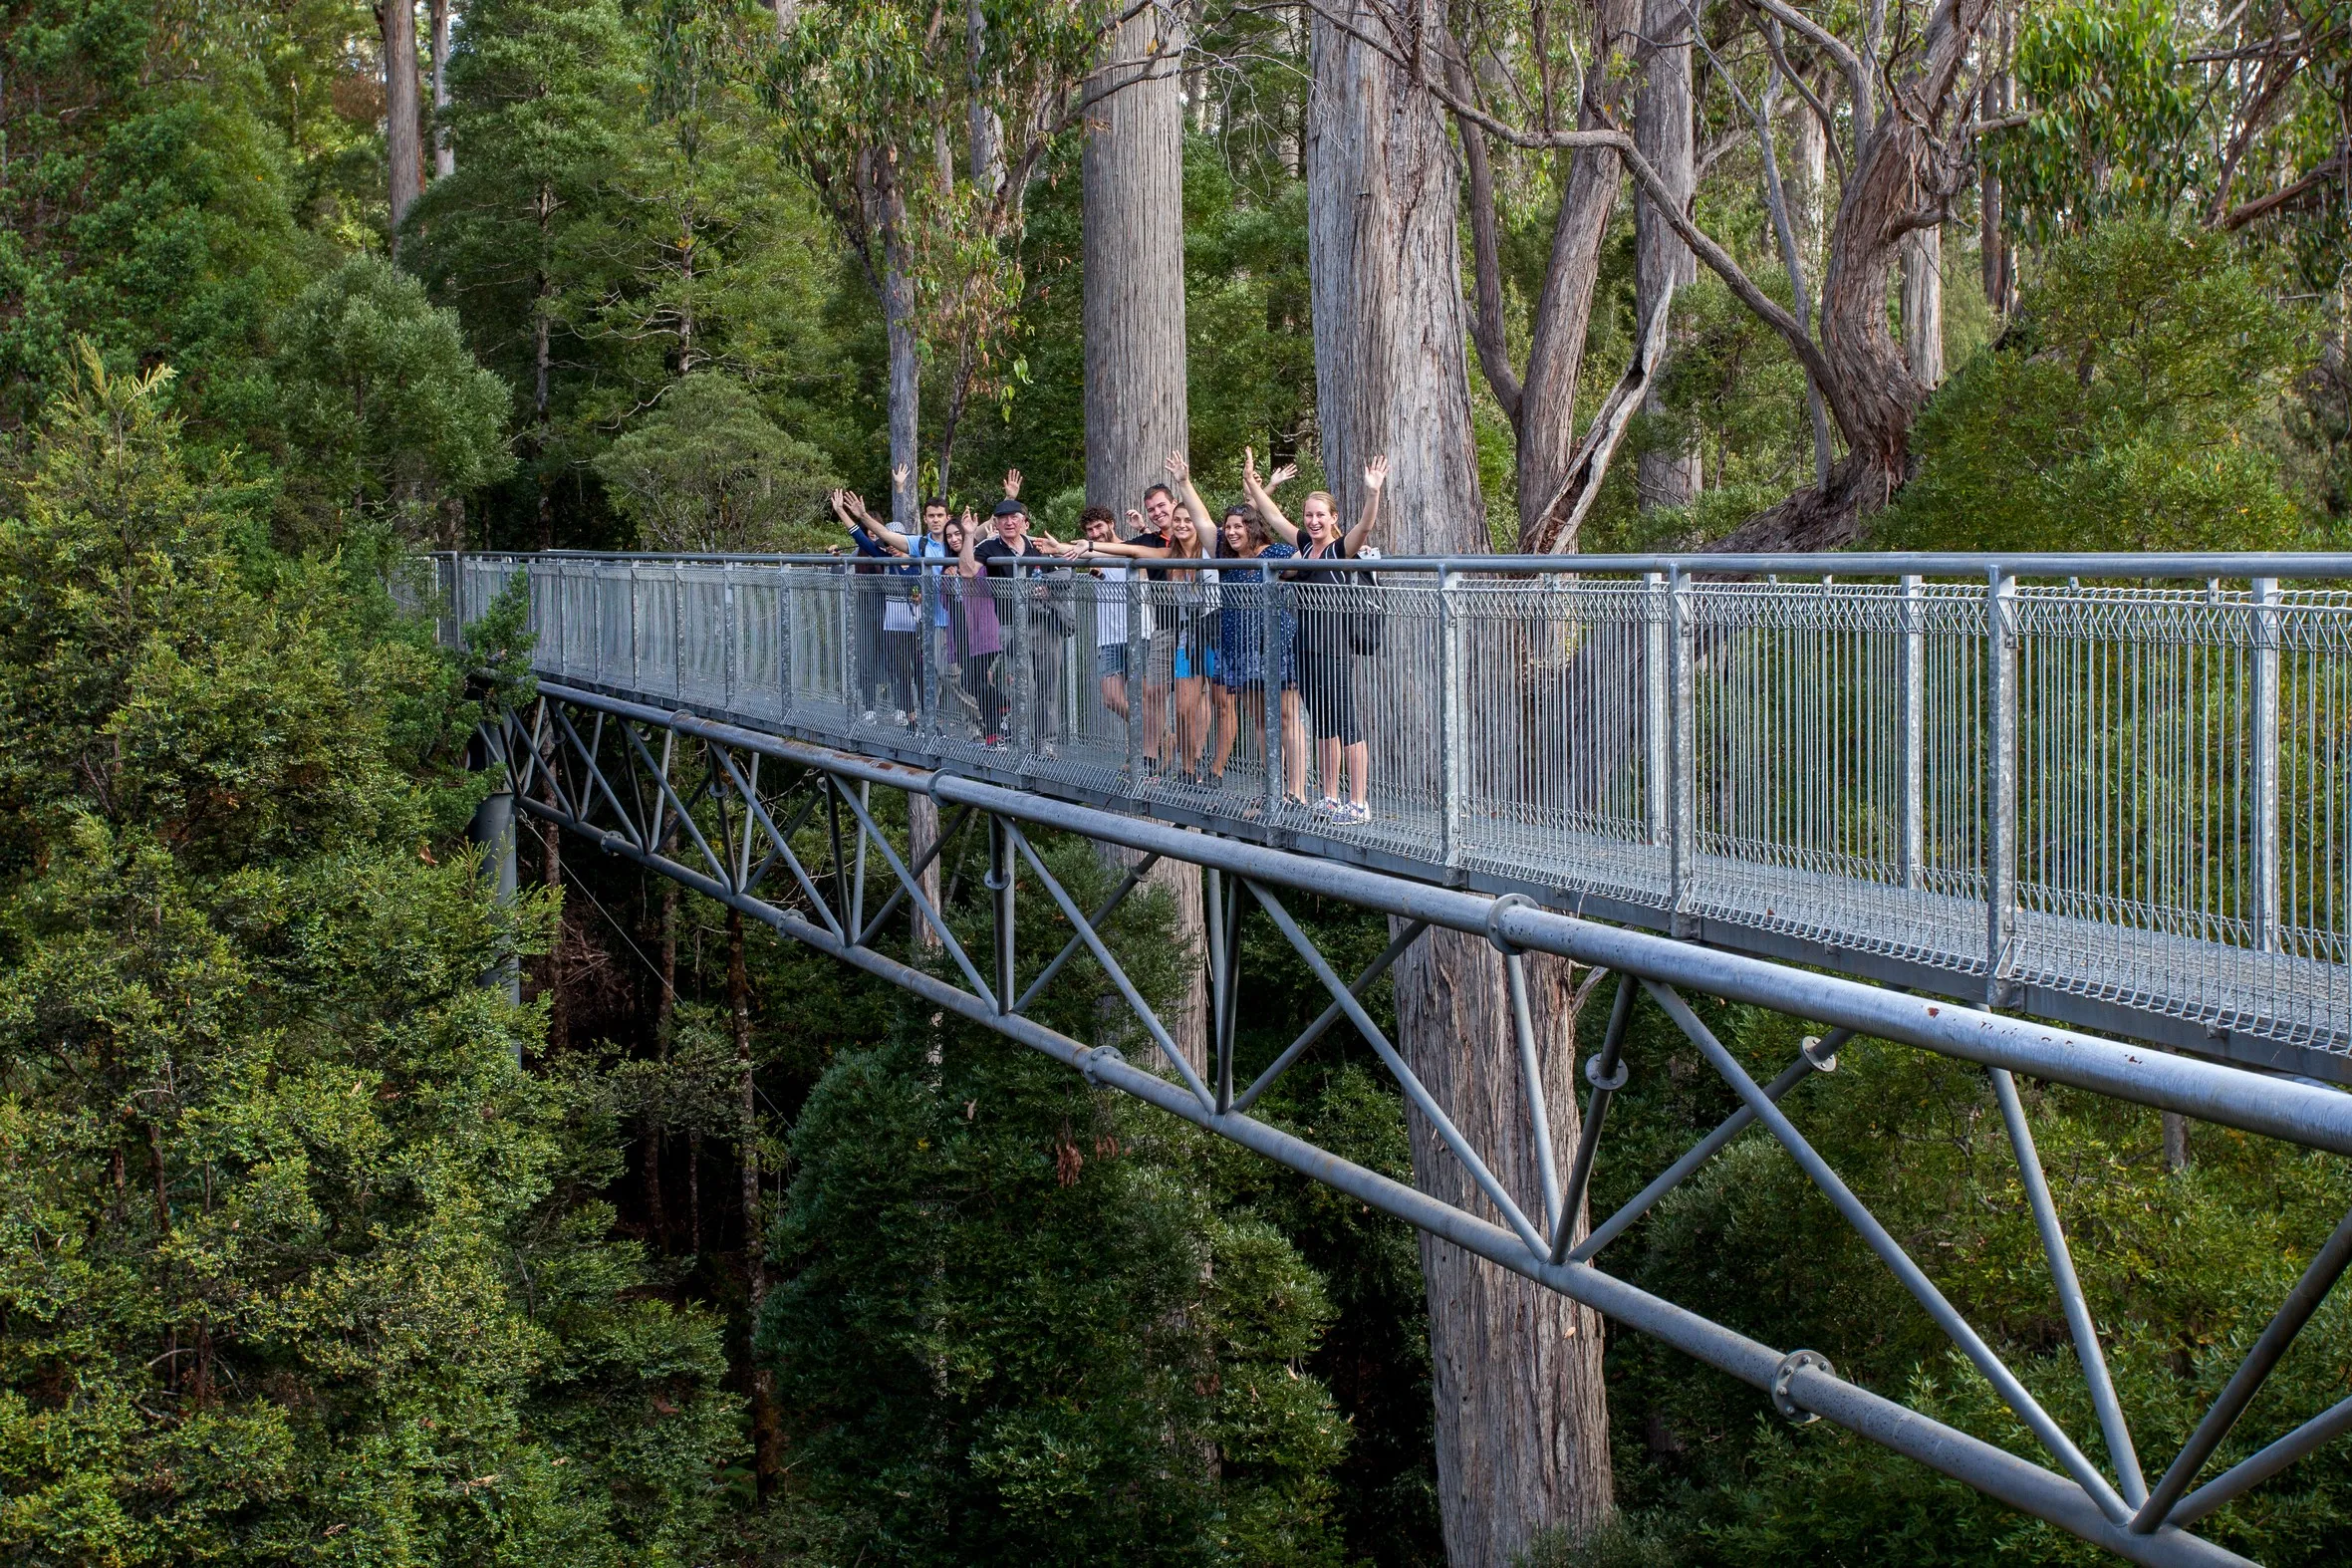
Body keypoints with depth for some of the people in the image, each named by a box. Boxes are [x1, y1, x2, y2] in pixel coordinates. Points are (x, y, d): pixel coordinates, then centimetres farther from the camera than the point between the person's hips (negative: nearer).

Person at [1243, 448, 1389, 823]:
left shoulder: (1342, 549, -8)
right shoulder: (1306, 544, 11)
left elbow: (1365, 526, -27)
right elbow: (1274, 517, 22)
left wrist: (1372, 493, -42)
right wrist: (1252, 481, 20)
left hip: (1336, 647, -8)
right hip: (1307, 645, 8)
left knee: (1345, 721, -7)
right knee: (1322, 722, 13)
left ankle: (1359, 804, -6)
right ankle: (1331, 798, 21)